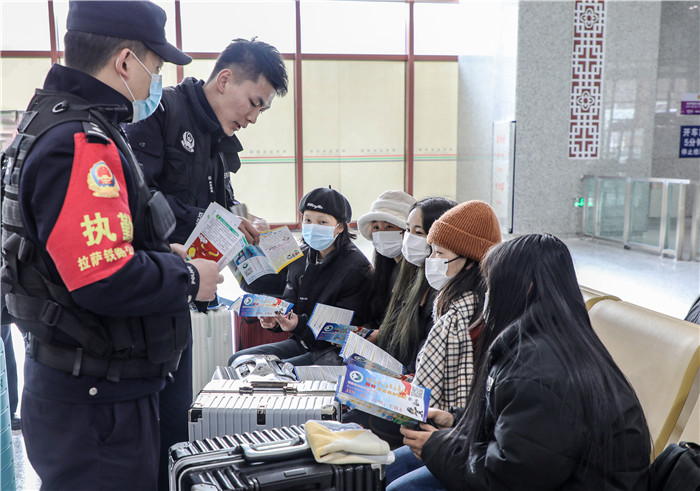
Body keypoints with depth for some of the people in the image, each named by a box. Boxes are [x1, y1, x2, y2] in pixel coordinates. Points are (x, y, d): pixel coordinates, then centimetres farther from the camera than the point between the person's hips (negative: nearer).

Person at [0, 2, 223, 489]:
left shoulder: (53, 124, 11)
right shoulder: (81, 143, -23)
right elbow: (106, 281, -30)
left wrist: (164, 256, 8)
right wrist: (188, 279, -13)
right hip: (95, 402, -10)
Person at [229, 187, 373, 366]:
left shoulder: (357, 268, -15)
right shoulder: (301, 257, 8)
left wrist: (300, 324, -27)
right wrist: (276, 319, -7)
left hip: (334, 351, -7)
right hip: (302, 343, 8)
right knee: (238, 360, -1)